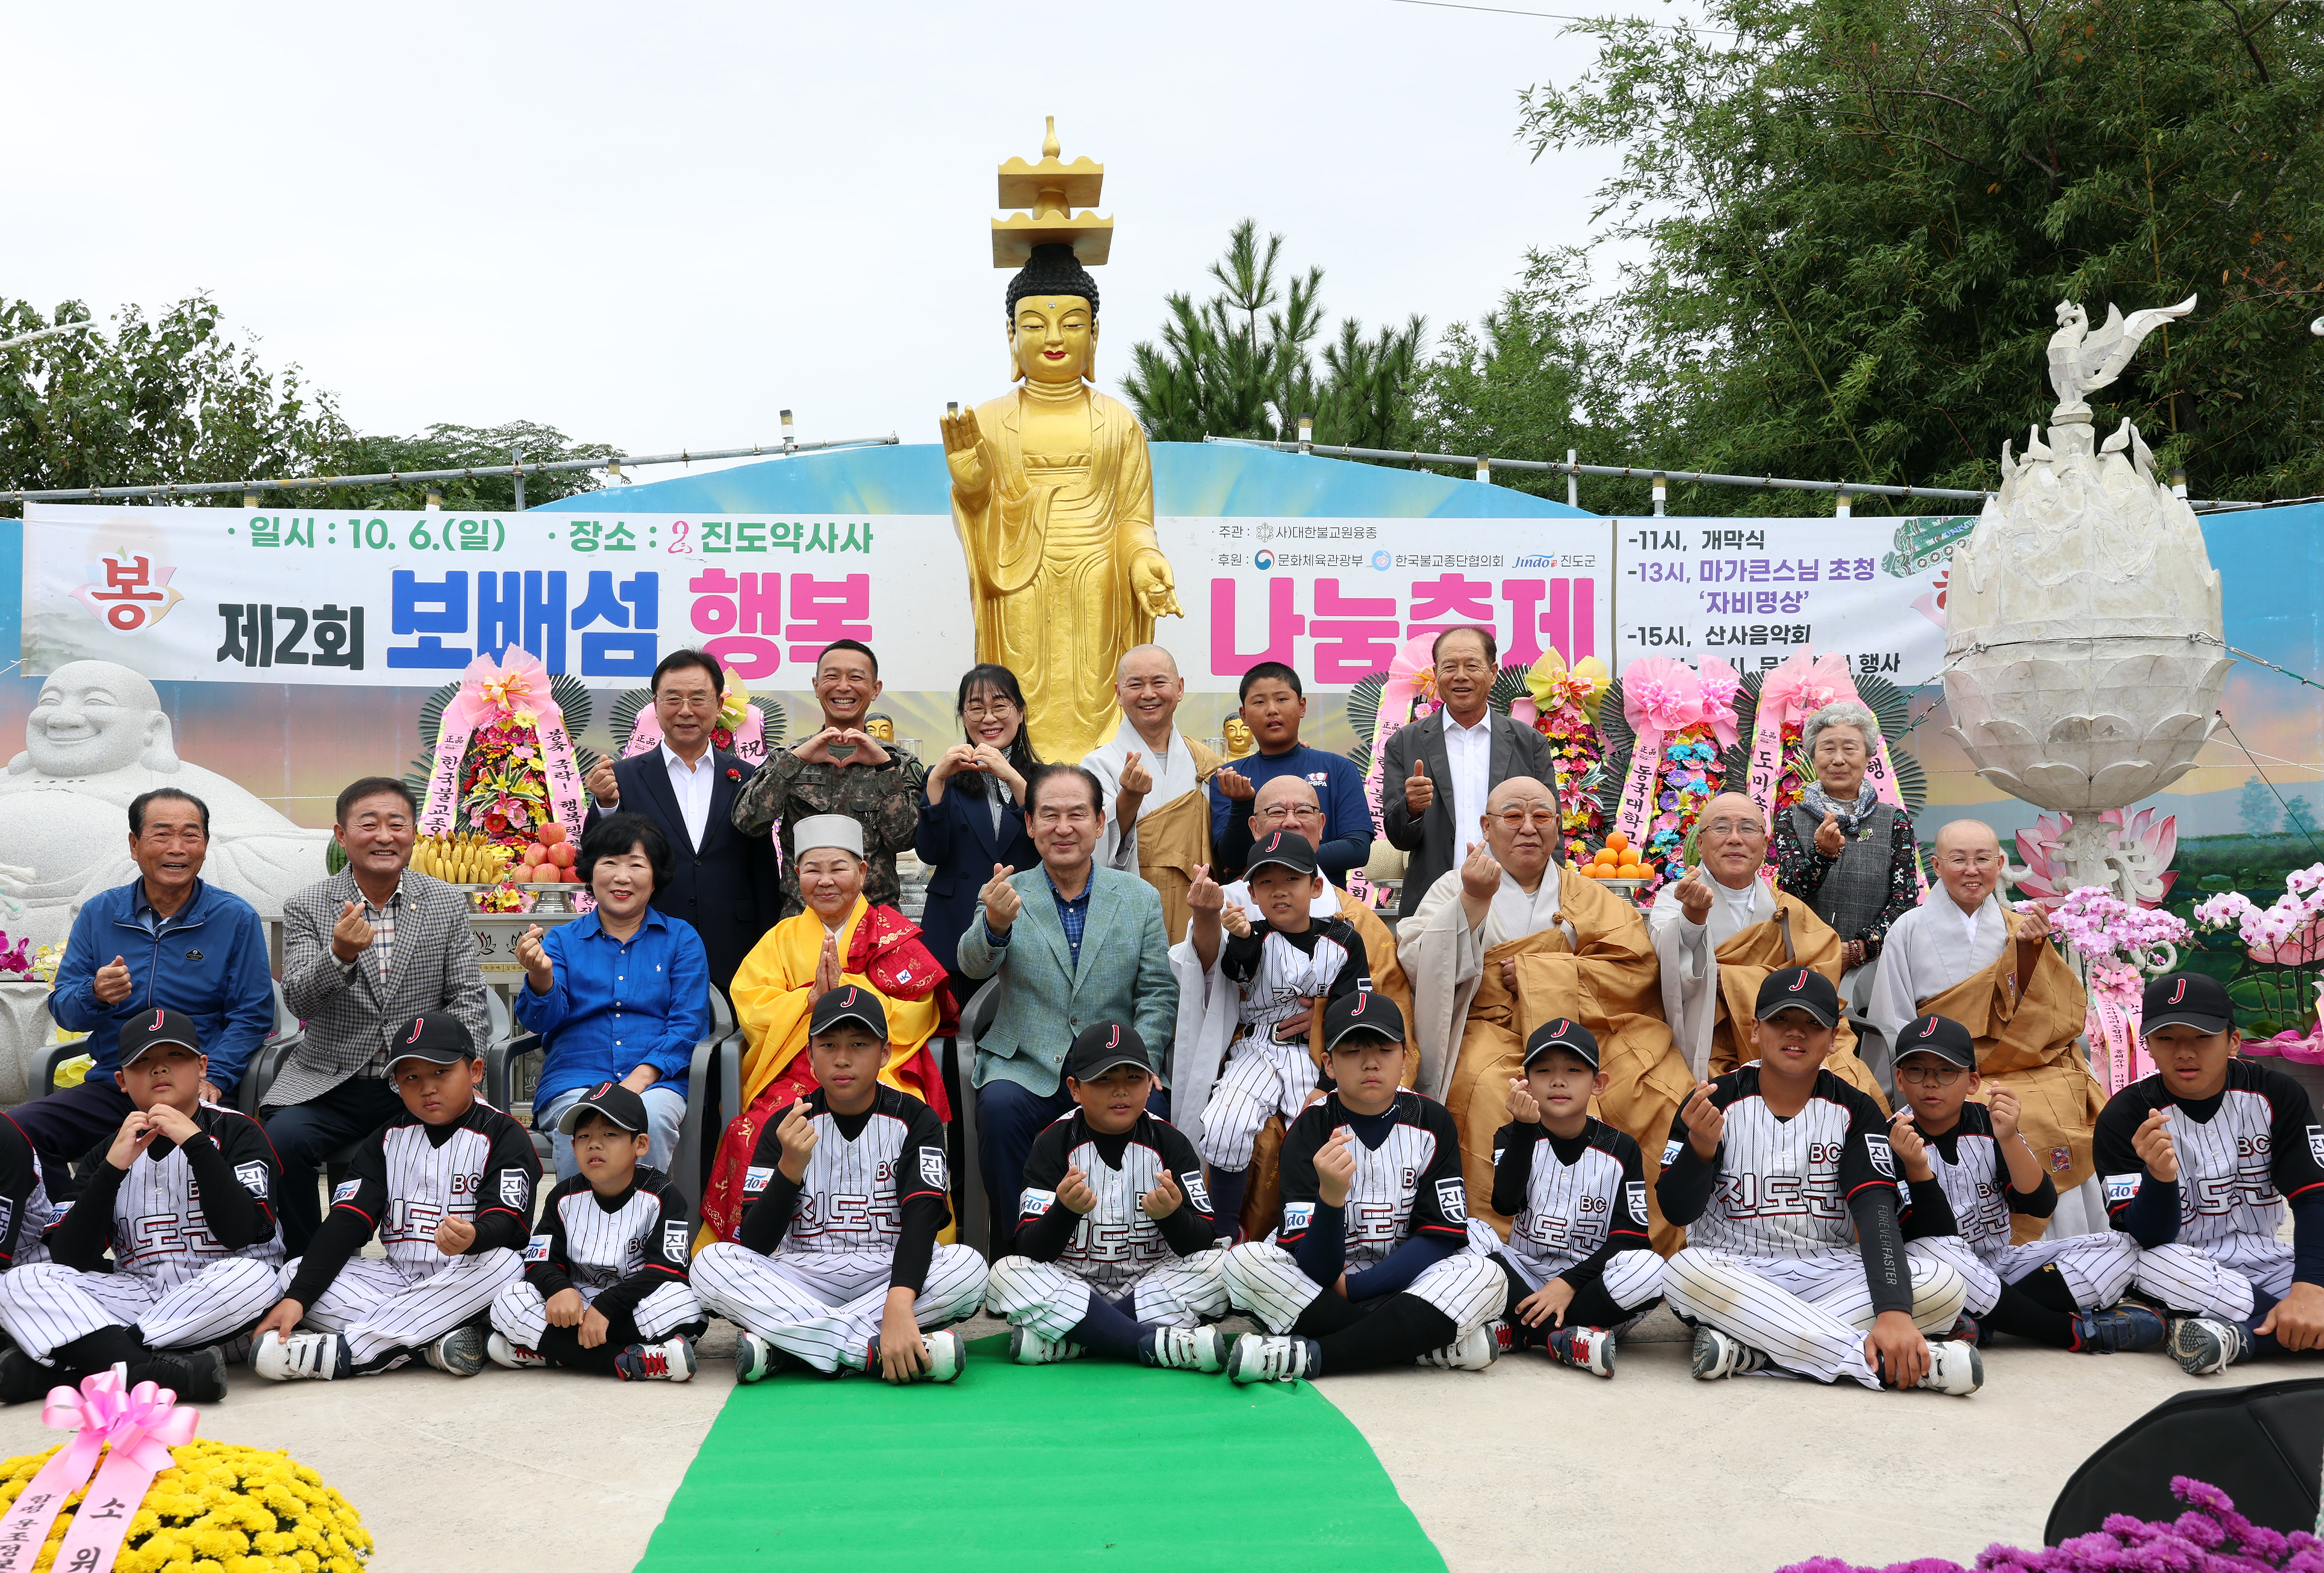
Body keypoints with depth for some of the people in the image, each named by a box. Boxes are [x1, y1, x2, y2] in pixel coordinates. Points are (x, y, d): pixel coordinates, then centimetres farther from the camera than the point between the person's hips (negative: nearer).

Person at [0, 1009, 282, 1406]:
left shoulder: (235, 1131, 3)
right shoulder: (110, 1151, 12)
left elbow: (244, 1235, -13)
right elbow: (68, 1259, -1)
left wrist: (197, 1145, -16)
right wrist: (113, 1169, -11)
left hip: (215, 1299, -3)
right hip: (138, 1295, 3)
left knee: (251, 1276, -36)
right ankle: (164, 1372, -36)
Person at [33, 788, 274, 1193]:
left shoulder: (235, 918, 4)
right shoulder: (98, 914, 12)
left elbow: (251, 1015, 0)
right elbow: (62, 1006, 11)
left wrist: (213, 1080, -15)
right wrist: (95, 995, -13)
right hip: (111, 1086, 3)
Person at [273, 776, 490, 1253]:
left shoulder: (448, 905, 7)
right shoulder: (305, 909, 3)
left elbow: (467, 999, 6)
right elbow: (299, 1001, -9)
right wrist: (340, 955, -30)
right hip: (330, 1083, 0)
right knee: (280, 1141, -28)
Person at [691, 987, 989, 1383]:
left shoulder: (914, 1120, -2)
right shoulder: (785, 1126, 1)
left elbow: (922, 1217, -18)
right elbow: (754, 1243, -7)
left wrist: (898, 1305, -36)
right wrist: (791, 1165, -24)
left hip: (889, 1276, -1)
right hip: (802, 1281, 1)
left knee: (969, 1266, -30)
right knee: (711, 1262, -24)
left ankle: (783, 1351, -27)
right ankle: (878, 1350, -31)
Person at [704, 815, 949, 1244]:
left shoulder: (892, 932, 12)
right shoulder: (782, 938, 20)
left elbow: (915, 1018, 1)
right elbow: (751, 1010, 6)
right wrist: (812, 996, -9)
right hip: (796, 1075, 2)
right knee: (749, 1136, -30)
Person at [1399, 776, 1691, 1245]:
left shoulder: (1590, 898, 20)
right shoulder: (1456, 887, 15)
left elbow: (1639, 972, 3)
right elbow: (1417, 966, -1)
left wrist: (1534, 974, -4)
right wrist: (1473, 902, -11)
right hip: (1493, 1032, -2)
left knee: (1666, 1091, -25)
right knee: (1492, 1092, -36)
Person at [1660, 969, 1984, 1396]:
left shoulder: (1855, 1111, 2)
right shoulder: (1716, 1102, -2)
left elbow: (1876, 1211, -14)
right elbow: (1676, 1212, -6)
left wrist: (1894, 1312, -31)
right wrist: (1700, 1148, -28)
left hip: (1830, 1275, 2)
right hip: (1733, 1273, -2)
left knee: (1944, 1284, -24)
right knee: (1685, 1271, -35)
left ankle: (1749, 1350, -28)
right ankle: (1874, 1362, -35)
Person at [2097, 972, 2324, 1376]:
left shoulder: (2275, 1094, -5)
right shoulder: (2126, 1116, -11)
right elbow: (2146, 1240, -16)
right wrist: (2160, 1176, -38)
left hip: (2266, 1262, 2)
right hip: (2186, 1267, -2)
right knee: (2154, 1265, -37)